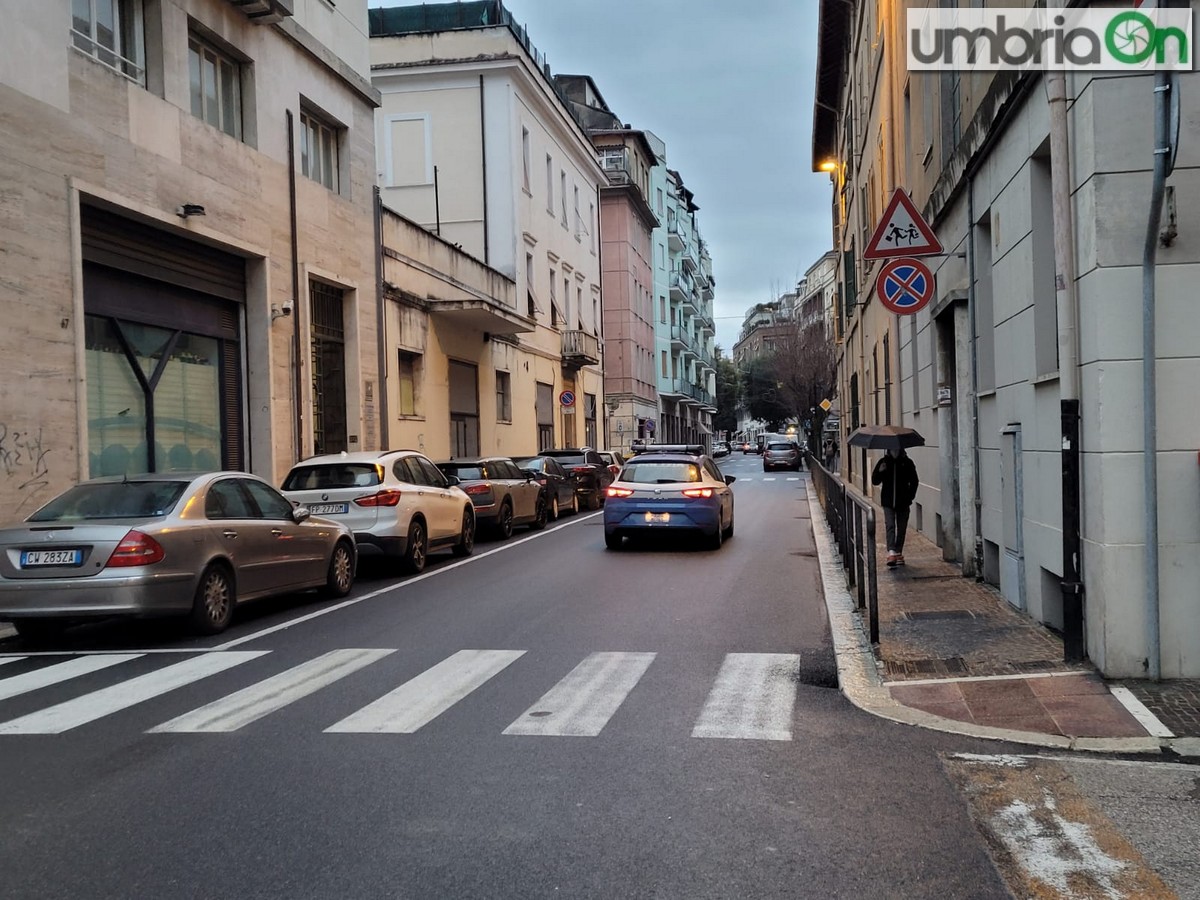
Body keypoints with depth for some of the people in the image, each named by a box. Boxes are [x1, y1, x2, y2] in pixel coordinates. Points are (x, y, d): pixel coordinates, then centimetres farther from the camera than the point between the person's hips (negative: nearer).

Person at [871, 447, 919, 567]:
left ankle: (898, 553, 21)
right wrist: (880, 471, -17)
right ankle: (891, 553, -25)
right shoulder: (883, 462, 1)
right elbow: (874, 481, 2)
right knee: (890, 526, -14)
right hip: (888, 502, -1)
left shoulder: (907, 463, 1)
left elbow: (914, 481, 8)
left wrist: (910, 496, -4)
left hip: (903, 502, 1)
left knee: (901, 528, 9)